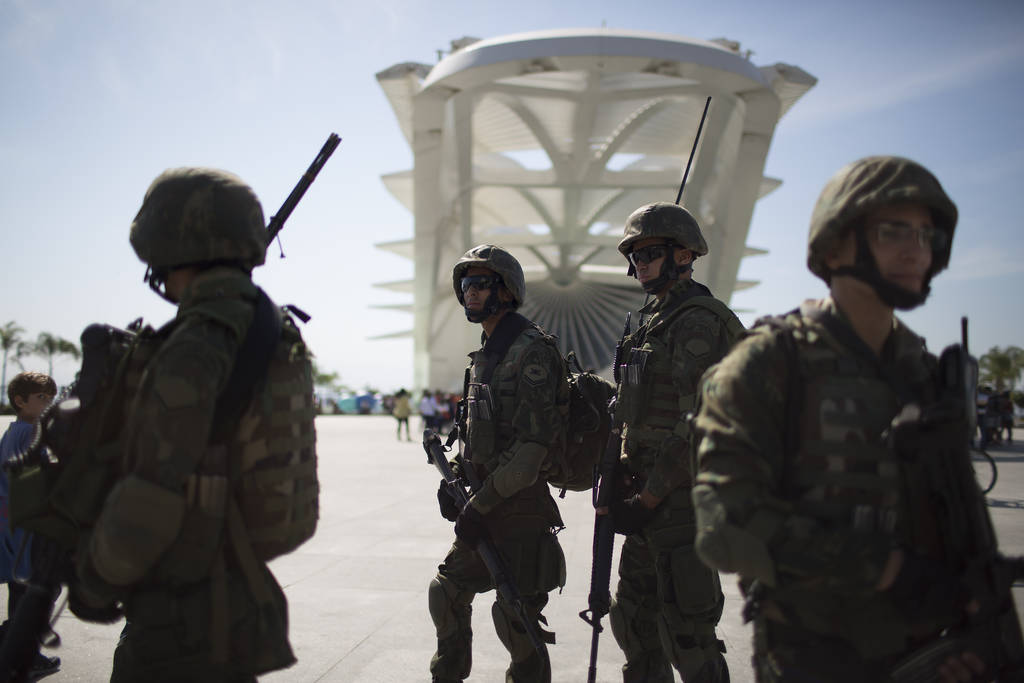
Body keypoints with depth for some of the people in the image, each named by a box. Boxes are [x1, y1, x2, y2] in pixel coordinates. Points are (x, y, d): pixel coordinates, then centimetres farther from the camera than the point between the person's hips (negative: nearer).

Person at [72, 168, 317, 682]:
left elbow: (149, 506, -22)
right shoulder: (280, 336, 6)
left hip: (185, 632, -9)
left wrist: (91, 582, -5)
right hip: (242, 606, 9)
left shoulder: (191, 354, -22)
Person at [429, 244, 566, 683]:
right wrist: (452, 477, 6)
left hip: (520, 508, -9)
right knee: (447, 591, 19)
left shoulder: (531, 351, -15)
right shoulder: (484, 355, 14)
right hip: (486, 503, 10)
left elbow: (533, 442, -22)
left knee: (515, 619, -5)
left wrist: (480, 505, -21)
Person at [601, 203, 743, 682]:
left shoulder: (698, 323, -15)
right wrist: (624, 489, 11)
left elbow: (699, 427, -22)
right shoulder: (655, 321, 17)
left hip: (678, 501, -10)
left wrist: (648, 499, -19)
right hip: (651, 496, 10)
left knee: (685, 634, -4)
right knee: (633, 617, 18)